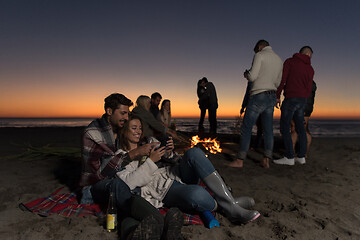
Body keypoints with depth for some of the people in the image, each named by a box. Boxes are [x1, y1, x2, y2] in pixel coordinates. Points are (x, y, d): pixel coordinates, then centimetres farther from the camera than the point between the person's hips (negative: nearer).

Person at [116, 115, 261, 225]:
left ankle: (232, 203, -25)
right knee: (196, 193, -40)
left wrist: (169, 153, -1)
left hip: (176, 175, 6)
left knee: (194, 152, -28)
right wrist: (150, 161, -16)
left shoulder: (150, 142, 21)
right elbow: (129, 182, -9)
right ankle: (229, 209, -10)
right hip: (163, 190, -5)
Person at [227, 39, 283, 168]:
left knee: (246, 128, -5)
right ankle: (266, 160, 8)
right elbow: (278, 83, 19)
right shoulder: (279, 60, 19)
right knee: (268, 129, 7)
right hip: (272, 97, 8)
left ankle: (239, 160, -2)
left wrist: (246, 74, 9)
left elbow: (252, 76, -12)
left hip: (259, 96, -7)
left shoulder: (260, 55, -3)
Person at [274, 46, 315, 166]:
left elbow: (282, 79, -9)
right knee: (300, 128, 11)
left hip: (290, 98, -6)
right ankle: (301, 156, 14)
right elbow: (309, 89, 12)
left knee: (284, 128, -4)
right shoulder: (310, 69, 14)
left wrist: (277, 96, -5)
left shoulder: (290, 61, 1)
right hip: (303, 100, 6)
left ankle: (289, 157, -6)